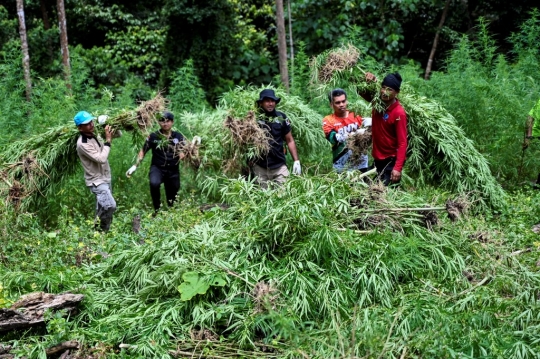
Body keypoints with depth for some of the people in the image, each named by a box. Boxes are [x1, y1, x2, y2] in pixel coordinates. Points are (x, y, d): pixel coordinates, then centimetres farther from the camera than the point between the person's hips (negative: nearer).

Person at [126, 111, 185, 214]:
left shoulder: (178, 136, 1)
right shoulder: (153, 136, -4)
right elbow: (143, 151, 4)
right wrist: (135, 166, -5)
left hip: (173, 171, 2)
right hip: (157, 168, -2)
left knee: (172, 199, 11)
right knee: (154, 183, -35)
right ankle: (157, 209, -15)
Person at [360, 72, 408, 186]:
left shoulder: (399, 113, -21)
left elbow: (402, 143, -21)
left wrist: (398, 168, -28)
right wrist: (366, 82, -16)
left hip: (391, 160, -7)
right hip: (377, 158, 7)